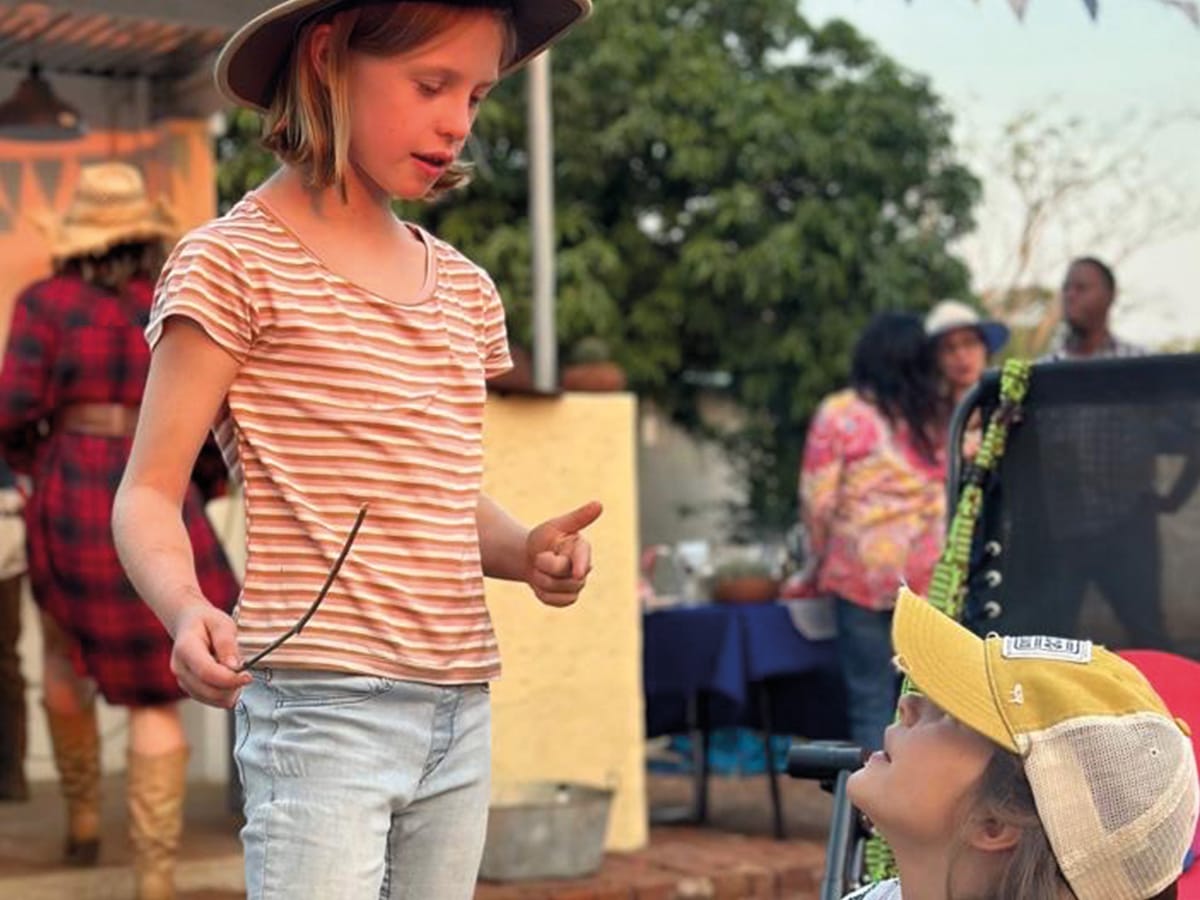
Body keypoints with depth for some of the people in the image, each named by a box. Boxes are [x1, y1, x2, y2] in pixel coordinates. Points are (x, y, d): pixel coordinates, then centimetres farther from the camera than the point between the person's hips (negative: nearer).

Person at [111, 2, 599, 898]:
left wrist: (524, 550, 2)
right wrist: (186, 608, -27)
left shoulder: (463, 288, 16)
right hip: (321, 707, -7)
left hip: (460, 713, 7)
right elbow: (149, 496, -6)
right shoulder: (234, 263, -4)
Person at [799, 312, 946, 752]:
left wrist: (820, 560, 11)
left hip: (864, 569, -2)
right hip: (932, 572, 3)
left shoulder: (839, 414, -2)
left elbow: (818, 500, -2)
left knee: (871, 698, 2)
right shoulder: (937, 418, 5)